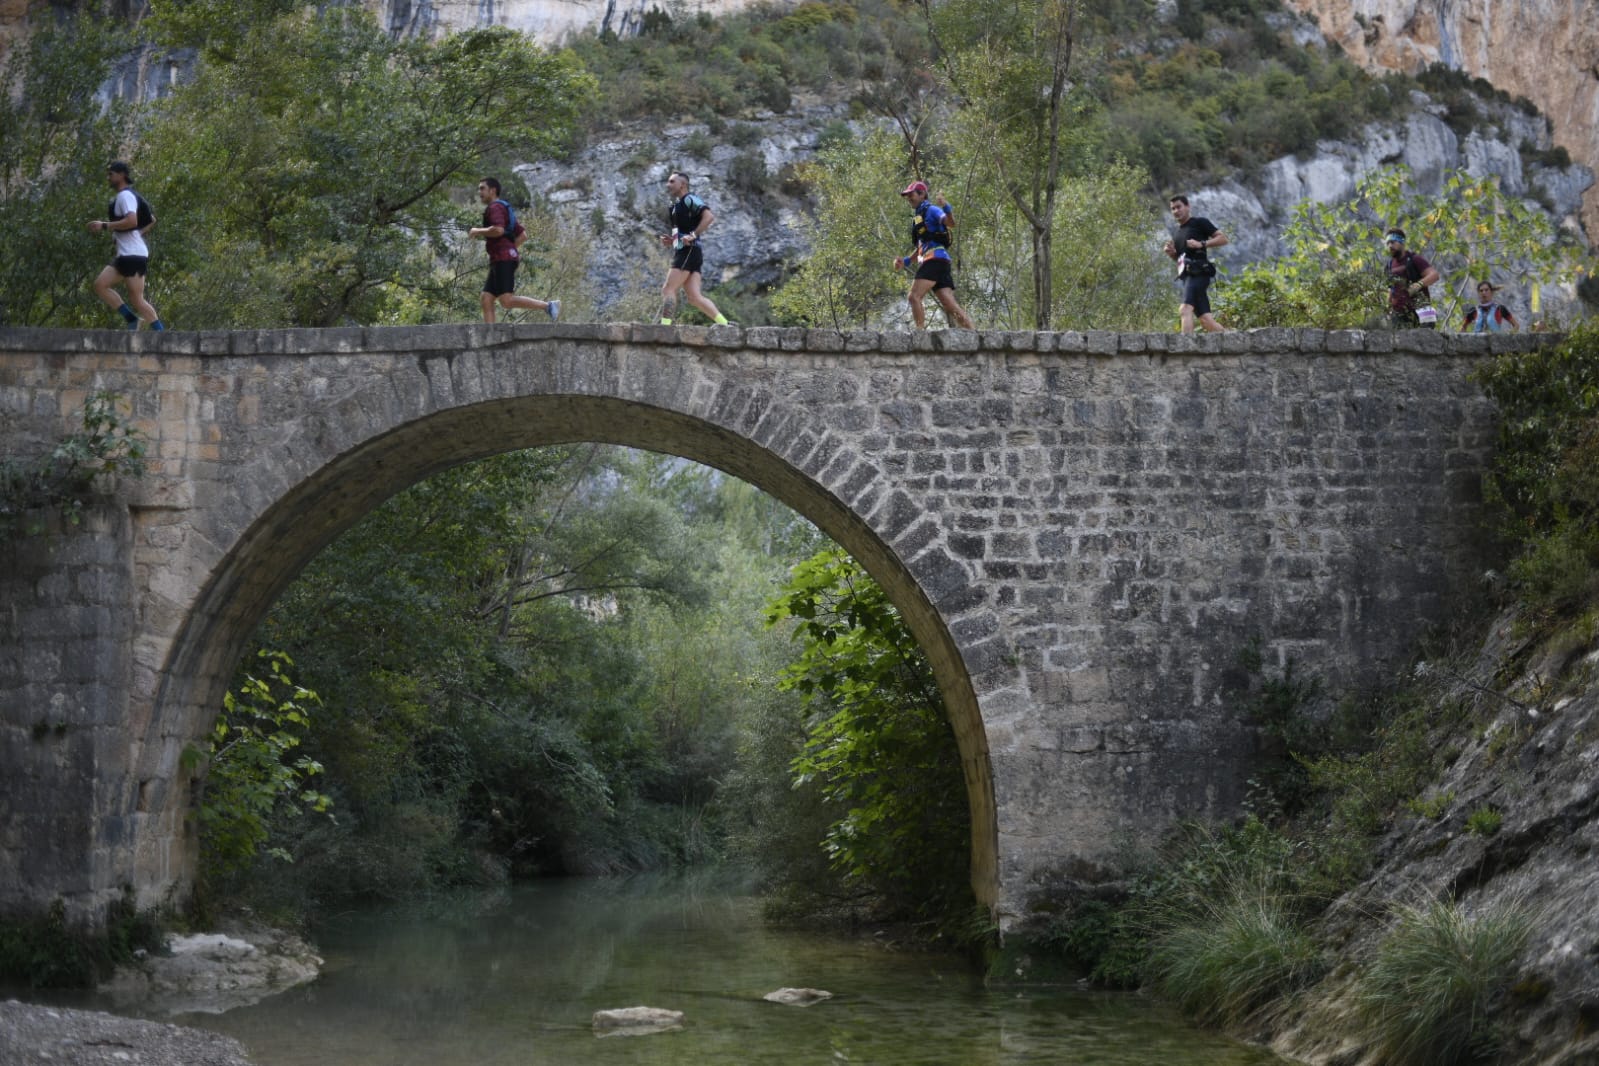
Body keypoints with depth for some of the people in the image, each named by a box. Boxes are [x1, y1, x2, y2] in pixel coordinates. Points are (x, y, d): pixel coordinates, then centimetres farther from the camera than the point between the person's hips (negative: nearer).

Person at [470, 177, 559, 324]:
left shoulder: (495, 207, -3)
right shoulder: (504, 210, 28)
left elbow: (498, 230, -22)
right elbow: (522, 235, 29)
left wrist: (478, 231, -8)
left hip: (503, 260, -10)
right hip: (499, 261, 10)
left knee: (506, 301, -20)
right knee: (486, 300, 2)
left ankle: (548, 306, -19)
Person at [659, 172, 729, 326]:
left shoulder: (689, 199, -3)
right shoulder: (677, 206, 25)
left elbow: (709, 216, -18)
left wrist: (693, 235, -23)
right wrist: (670, 240, 13)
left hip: (688, 252, -9)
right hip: (683, 253, 9)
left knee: (668, 289, -12)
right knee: (695, 296, 0)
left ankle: (664, 327, -17)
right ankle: (725, 324, -3)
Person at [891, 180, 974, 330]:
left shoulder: (931, 210, 1)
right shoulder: (918, 218, 29)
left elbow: (950, 222, -19)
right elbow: (920, 249, 33)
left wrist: (946, 209, -38)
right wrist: (905, 262, 22)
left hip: (936, 259, -9)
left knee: (914, 297, -16)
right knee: (951, 305, -2)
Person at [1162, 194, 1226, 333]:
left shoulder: (1199, 222, 3)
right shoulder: (1177, 232, 25)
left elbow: (1223, 238, -3)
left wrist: (1201, 244, -15)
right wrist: (1170, 252, 13)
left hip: (1198, 273, -9)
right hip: (1187, 275, 9)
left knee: (1185, 309, -26)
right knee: (1204, 317, 1)